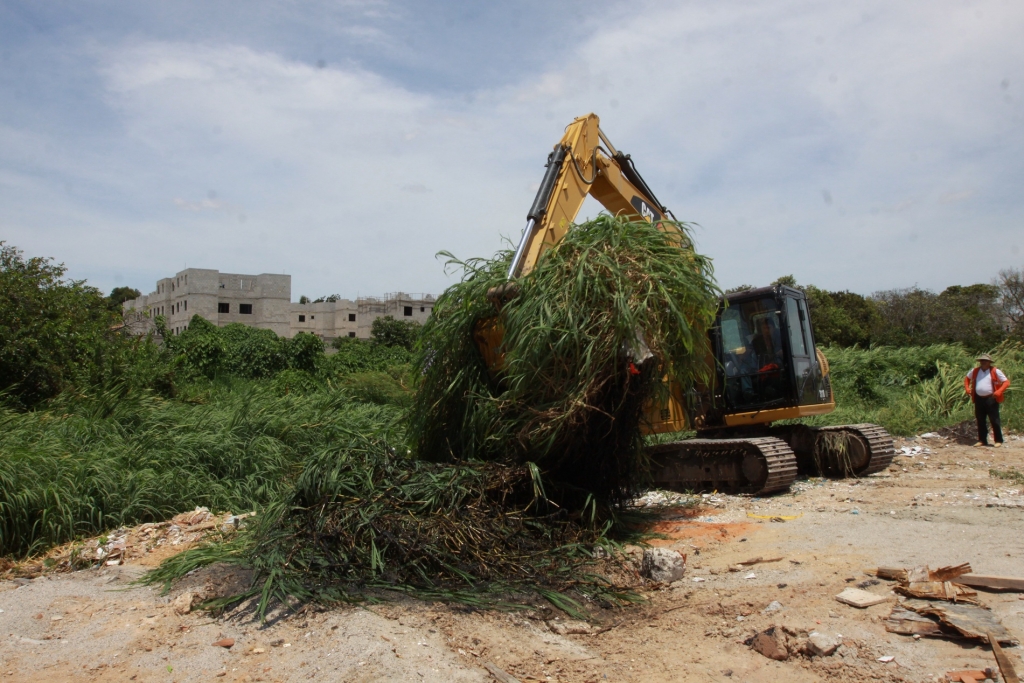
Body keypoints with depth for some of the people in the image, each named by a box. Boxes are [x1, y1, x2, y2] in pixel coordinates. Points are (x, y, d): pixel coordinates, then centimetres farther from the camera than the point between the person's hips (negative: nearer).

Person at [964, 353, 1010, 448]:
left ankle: (998, 441, 8)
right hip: (979, 399, 4)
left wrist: (999, 391, -19)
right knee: (980, 420, 9)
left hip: (991, 399, -4)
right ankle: (982, 440, 18)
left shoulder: (995, 371, -3)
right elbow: (967, 378, 26)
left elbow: (1006, 382, -4)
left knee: (994, 420, -2)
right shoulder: (975, 371, 9)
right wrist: (967, 388, 9)